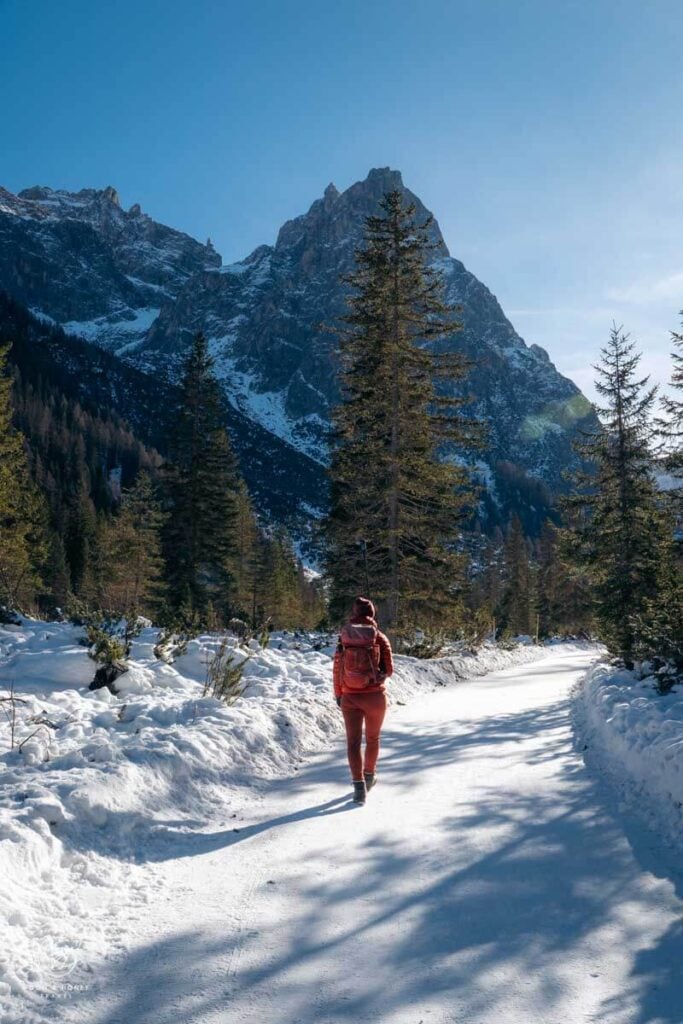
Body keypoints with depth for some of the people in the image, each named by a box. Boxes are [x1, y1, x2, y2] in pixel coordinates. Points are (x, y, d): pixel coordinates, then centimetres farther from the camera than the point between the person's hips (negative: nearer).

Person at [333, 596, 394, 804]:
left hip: (350, 697, 0)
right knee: (372, 738, 20)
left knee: (353, 741, 4)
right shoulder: (379, 638, -7)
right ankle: (369, 775, 35)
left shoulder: (343, 639, -4)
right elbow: (389, 669, -4)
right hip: (375, 696, 0)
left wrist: (338, 695, 14)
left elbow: (337, 669, 1)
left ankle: (358, 784, -7)